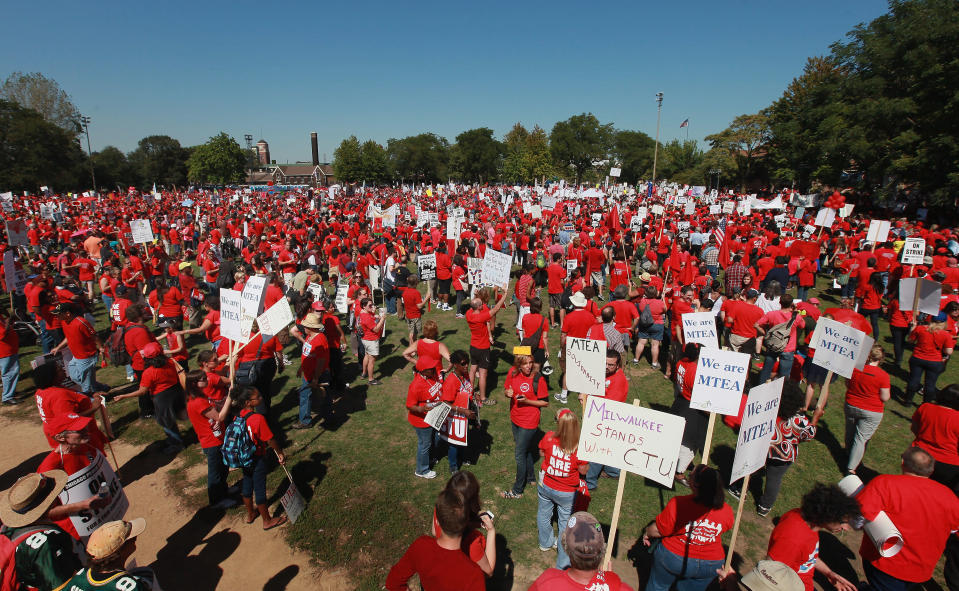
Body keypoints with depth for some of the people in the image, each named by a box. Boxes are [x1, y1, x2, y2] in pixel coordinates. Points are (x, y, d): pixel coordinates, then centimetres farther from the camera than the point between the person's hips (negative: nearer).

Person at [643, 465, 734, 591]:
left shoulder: (678, 504, -31)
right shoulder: (727, 511, -18)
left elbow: (657, 530, -19)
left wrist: (647, 534, 3)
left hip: (673, 558, -3)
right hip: (711, 565, 4)